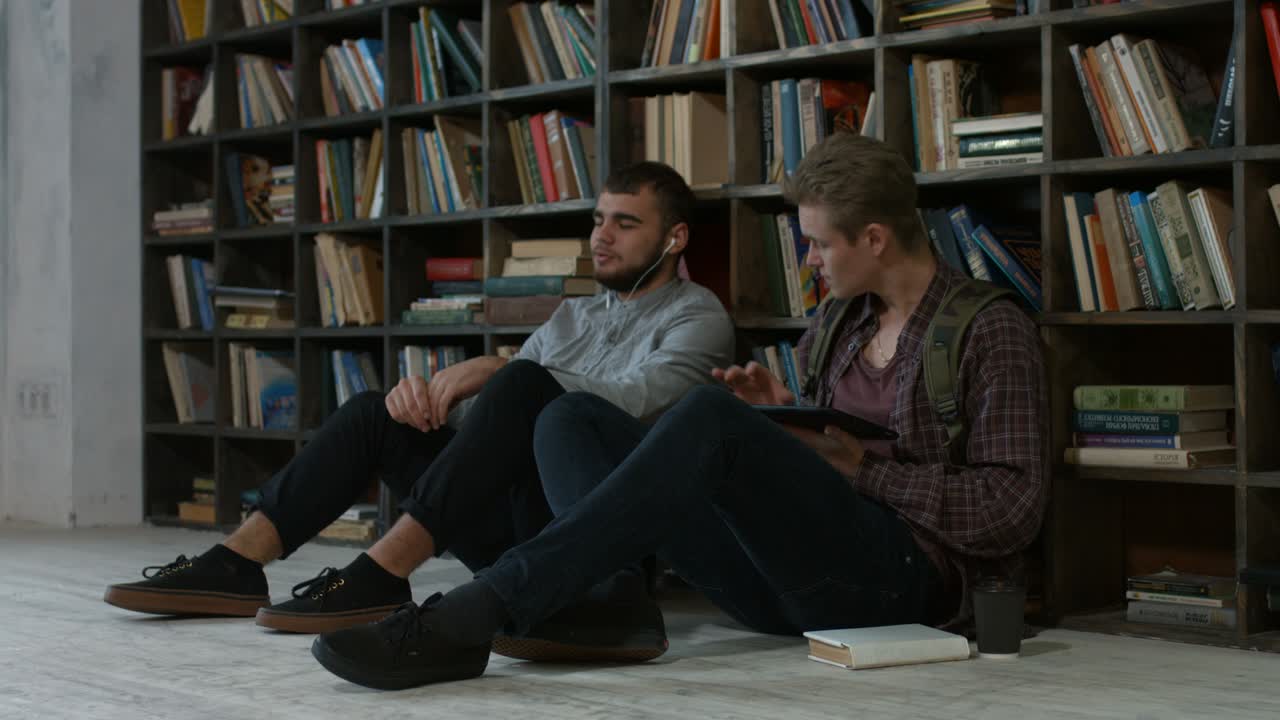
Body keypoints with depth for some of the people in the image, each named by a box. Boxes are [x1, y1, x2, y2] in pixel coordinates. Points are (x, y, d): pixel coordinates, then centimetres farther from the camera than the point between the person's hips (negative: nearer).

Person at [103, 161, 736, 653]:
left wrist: (497, 370, -21)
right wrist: (428, 395, -9)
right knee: (375, 414, -4)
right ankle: (234, 566, -14)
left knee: (521, 384, -30)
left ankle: (380, 577, -35)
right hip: (518, 529, 7)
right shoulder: (572, 315, 23)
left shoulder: (697, 316, 2)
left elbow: (635, 402, -19)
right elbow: (484, 417, 14)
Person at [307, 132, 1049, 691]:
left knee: (714, 414, -32)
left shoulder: (993, 330, -1)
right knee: (575, 418, -6)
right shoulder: (841, 318, 19)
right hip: (791, 578, 7)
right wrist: (782, 418, 3)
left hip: (900, 573, -7)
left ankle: (473, 616, -40)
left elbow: (1012, 511, -10)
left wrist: (865, 468, -11)